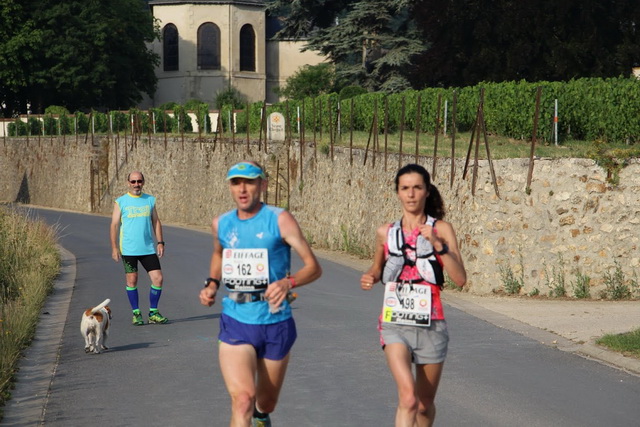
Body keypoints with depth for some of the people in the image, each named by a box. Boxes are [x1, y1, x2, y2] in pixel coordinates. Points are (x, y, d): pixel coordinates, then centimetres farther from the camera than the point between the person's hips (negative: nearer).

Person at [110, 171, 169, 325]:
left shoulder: (150, 200, 9)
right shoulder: (121, 202, 1)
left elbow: (156, 222, 13)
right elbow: (114, 225, 0)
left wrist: (160, 242, 3)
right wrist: (114, 247, -6)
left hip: (148, 249, 3)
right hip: (128, 249, -3)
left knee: (158, 278, -3)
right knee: (132, 281, 2)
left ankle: (153, 313, 9)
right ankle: (136, 313, 14)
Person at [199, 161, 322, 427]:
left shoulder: (279, 220, -9)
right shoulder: (221, 224, 4)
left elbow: (314, 267, -11)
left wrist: (288, 282, -30)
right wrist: (212, 284, 10)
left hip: (275, 324, -1)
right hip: (235, 323, 1)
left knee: (266, 404, 18)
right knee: (242, 399, -20)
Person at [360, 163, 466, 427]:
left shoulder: (441, 229, -2)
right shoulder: (385, 233, 4)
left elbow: (460, 279, -12)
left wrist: (438, 245, -22)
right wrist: (370, 278, 1)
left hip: (430, 327, 1)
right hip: (395, 324, 0)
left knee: (425, 405, 15)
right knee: (408, 398, -21)